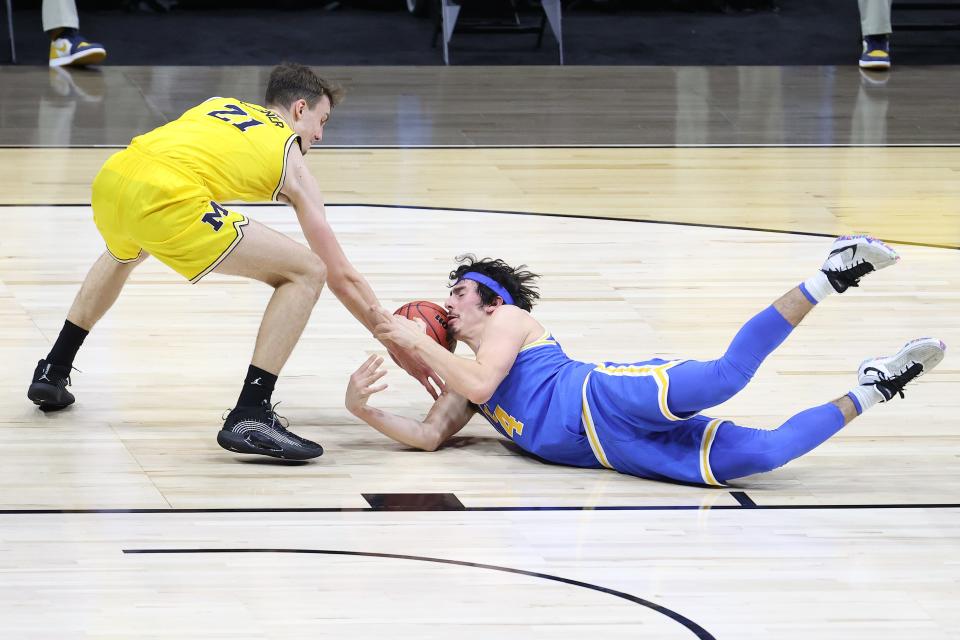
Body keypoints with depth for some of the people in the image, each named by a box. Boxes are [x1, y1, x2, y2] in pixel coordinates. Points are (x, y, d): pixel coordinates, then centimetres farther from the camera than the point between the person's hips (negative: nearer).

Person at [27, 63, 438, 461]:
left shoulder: (221, 104, 32)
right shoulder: (293, 164, 19)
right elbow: (342, 278, 20)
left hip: (110, 177, 7)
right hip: (165, 198, -7)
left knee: (123, 255, 44)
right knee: (307, 272, 4)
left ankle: (51, 373, 47)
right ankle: (249, 417, -4)